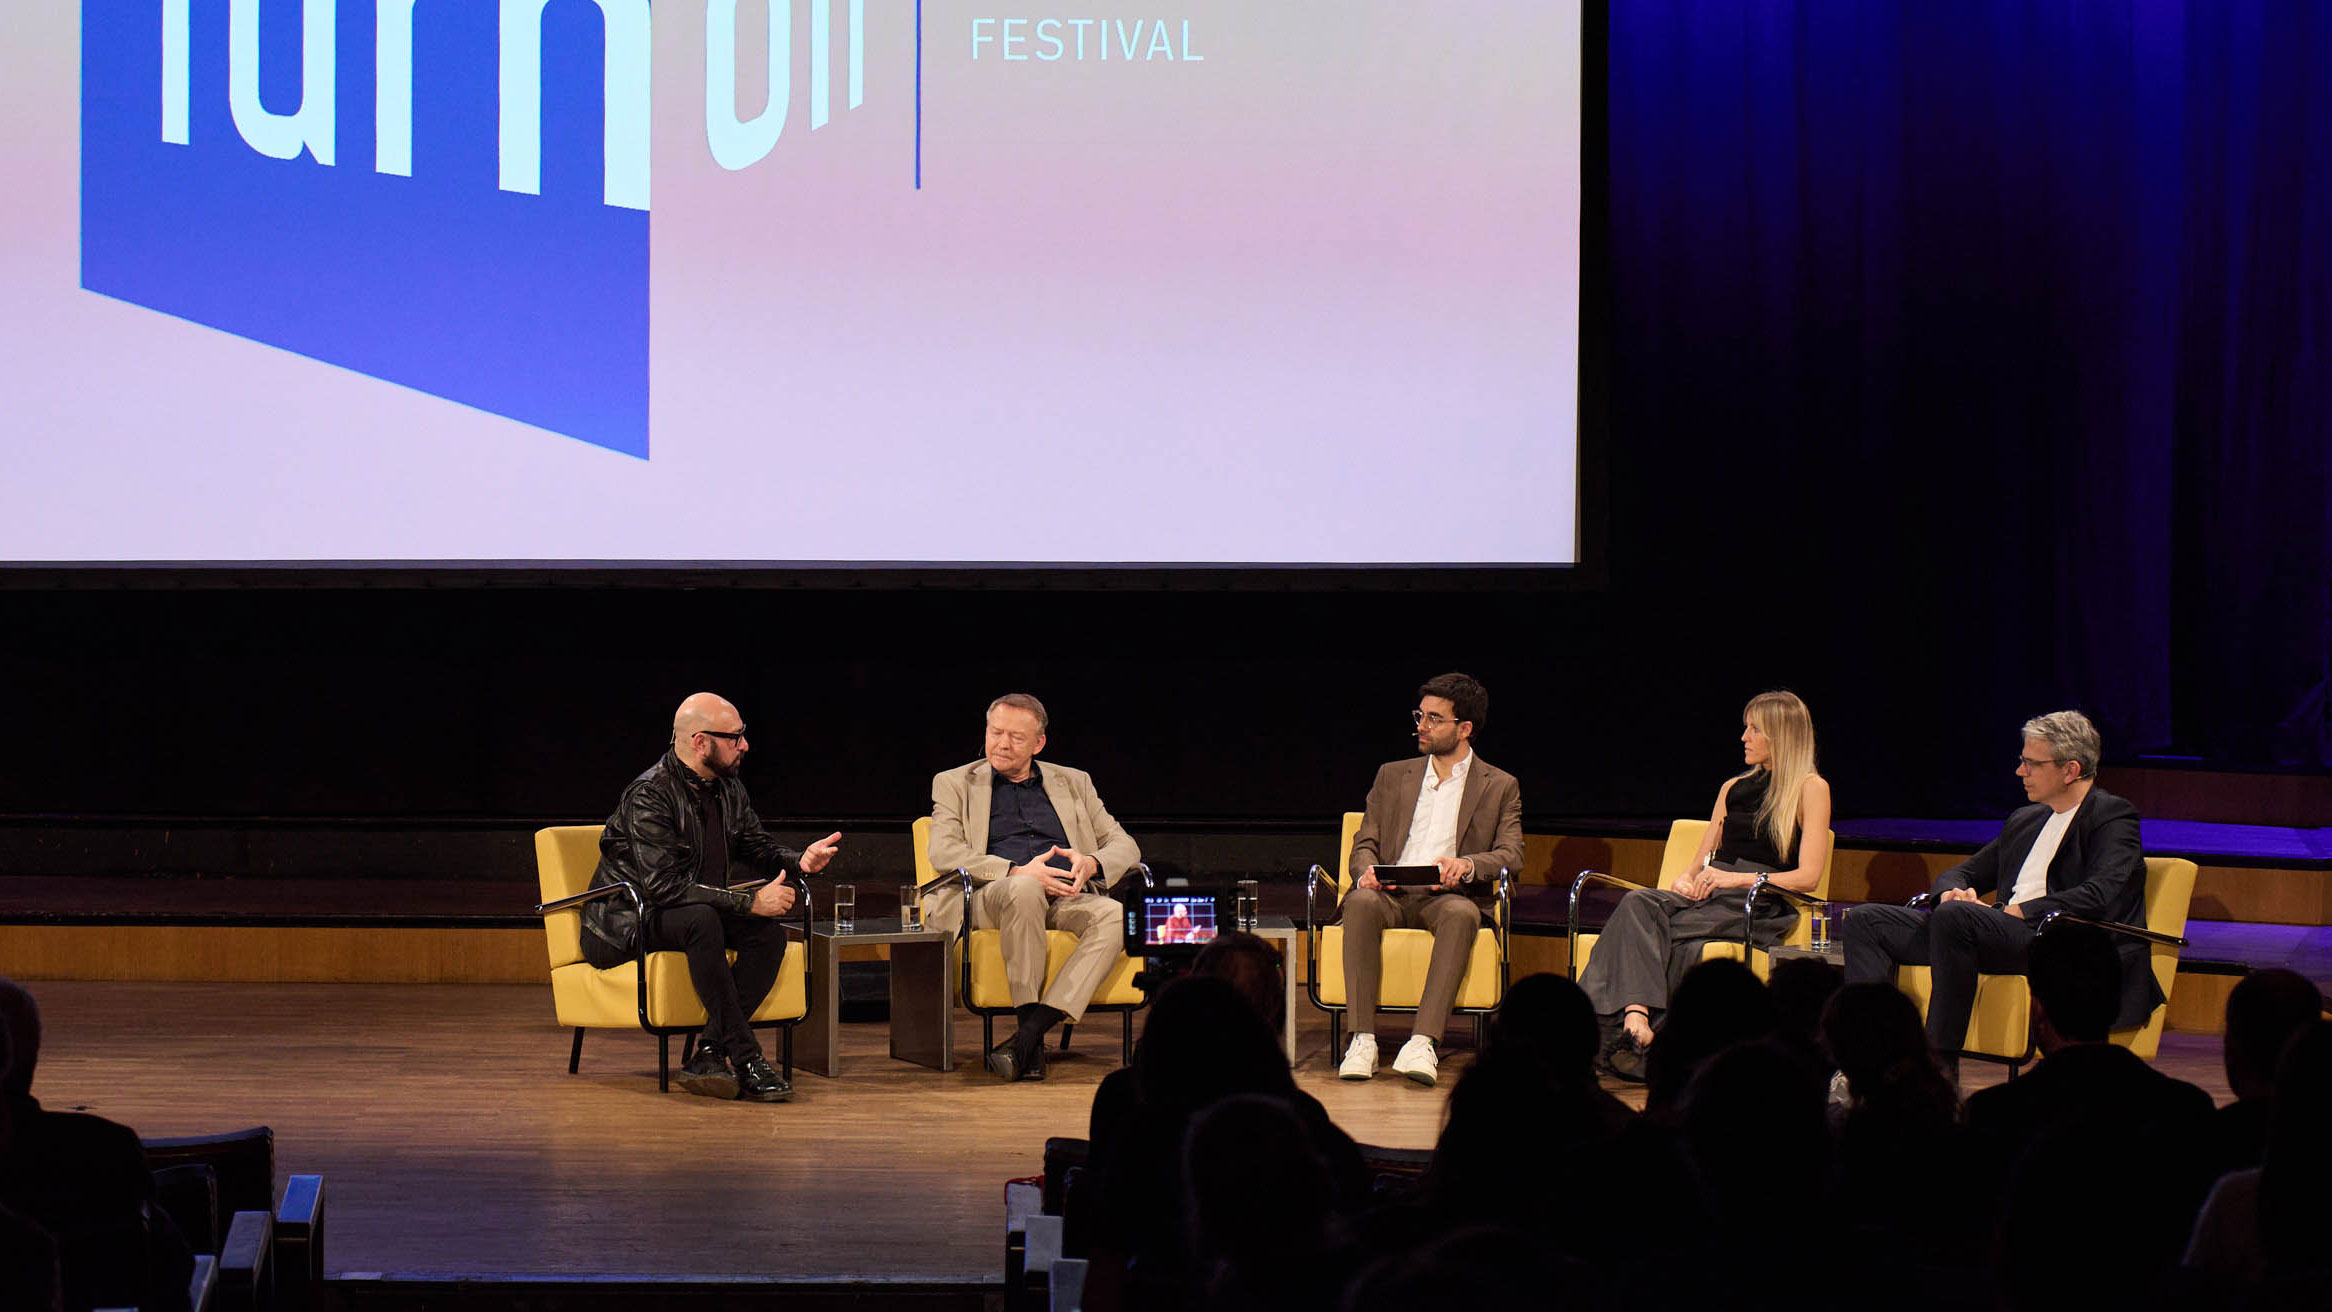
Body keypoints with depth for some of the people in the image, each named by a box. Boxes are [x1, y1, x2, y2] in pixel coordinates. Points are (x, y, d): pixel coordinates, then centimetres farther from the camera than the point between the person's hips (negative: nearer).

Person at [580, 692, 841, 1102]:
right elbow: (664, 887, -30)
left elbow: (756, 847, 17)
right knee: (700, 919, -37)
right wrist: (751, 902, -30)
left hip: (694, 916, 8)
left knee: (769, 933, -18)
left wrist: (800, 860, -7)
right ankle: (745, 1061, -35)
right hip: (625, 925, -8)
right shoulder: (648, 796, -22)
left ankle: (709, 1057, -23)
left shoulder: (727, 788, 4)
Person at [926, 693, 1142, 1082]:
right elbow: (944, 854, -1)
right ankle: (1030, 1033, -34)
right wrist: (1016, 872, -16)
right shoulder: (954, 784, 16)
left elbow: (1124, 846, 17)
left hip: (1065, 898, 3)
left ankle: (1028, 1035, -41)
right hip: (989, 898, -3)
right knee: (1024, 890, -39)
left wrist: (1091, 863, -8)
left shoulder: (1073, 783, 24)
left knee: (1115, 916, -32)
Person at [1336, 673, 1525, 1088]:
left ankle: (1423, 1041, -47)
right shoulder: (1393, 775, 22)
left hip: (1448, 897, -2)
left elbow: (1511, 854, 1)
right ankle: (1363, 1039, -39)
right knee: (1362, 903, -35)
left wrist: (1466, 864, -22)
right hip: (1392, 896, 2)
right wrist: (1367, 872, -11)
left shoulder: (1500, 786, 14)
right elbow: (1365, 843, 15)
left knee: (1461, 913, -39)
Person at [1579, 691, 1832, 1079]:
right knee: (1638, 903, -29)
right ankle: (1637, 1018, -48)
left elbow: (1807, 877, -5)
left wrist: (1737, 878, -15)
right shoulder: (1734, 788, 26)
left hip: (1759, 907, -6)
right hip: (1708, 895, 6)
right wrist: (1685, 879, 0)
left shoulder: (1810, 789, 6)